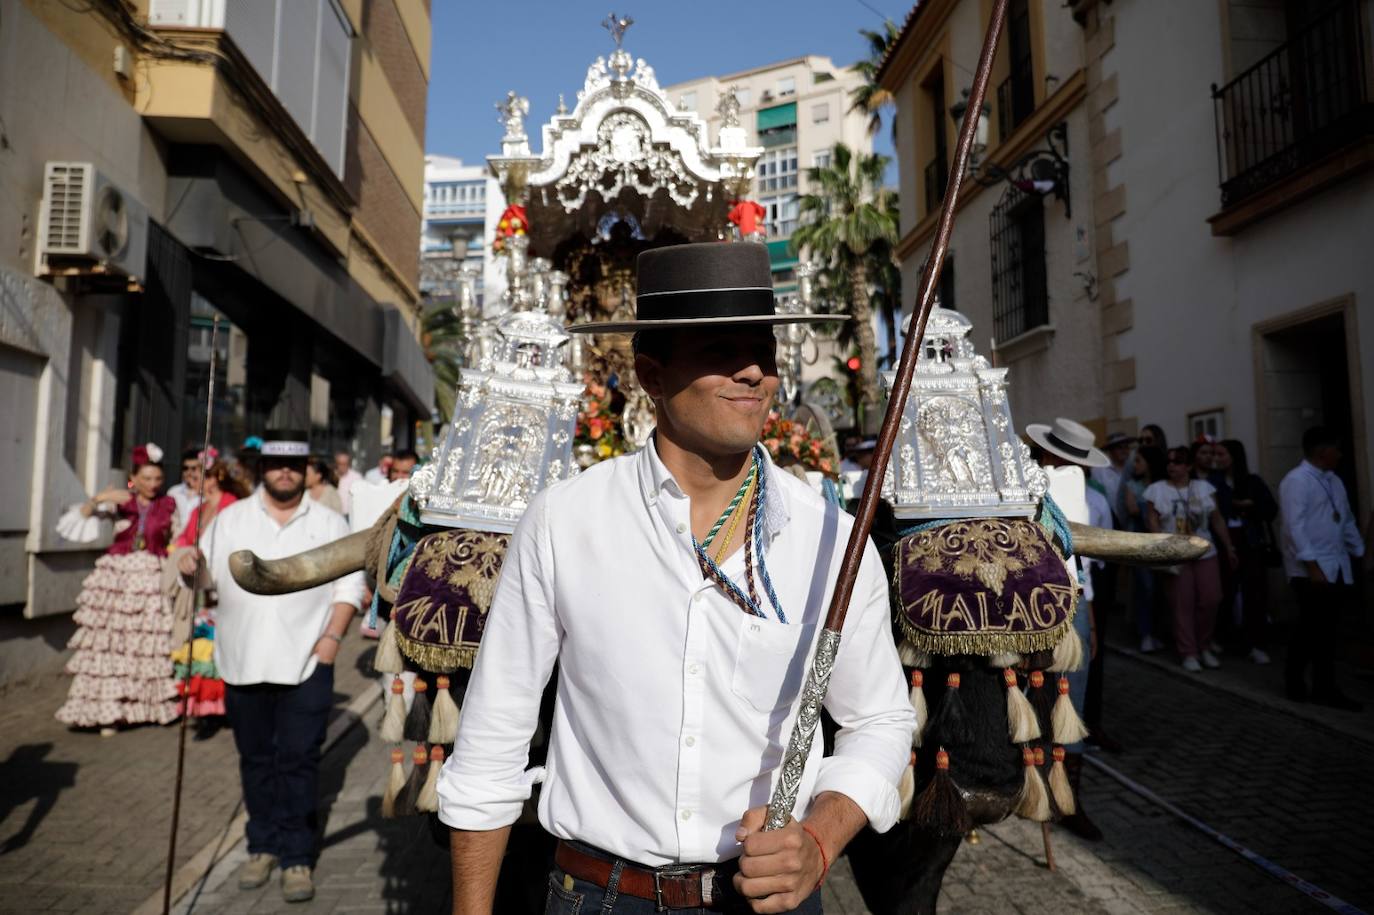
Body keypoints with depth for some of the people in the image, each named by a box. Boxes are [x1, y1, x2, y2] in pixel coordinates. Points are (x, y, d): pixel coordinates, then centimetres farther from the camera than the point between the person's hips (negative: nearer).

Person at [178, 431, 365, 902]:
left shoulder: (330, 523, 4)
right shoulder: (230, 519, 9)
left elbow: (349, 585, 2)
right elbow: (208, 573, 7)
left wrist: (331, 637, -9)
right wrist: (191, 567, -15)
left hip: (306, 663, -2)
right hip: (243, 663, 2)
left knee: (298, 761, 0)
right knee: (256, 759, 13)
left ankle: (297, 856, 11)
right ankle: (263, 846, 28)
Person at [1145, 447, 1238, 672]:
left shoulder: (1204, 487, 6)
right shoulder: (1156, 489, -2)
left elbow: (1217, 521, 8)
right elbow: (1152, 522, -5)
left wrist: (1229, 547, 8)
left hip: (1205, 553, 3)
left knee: (1210, 600, 2)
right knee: (1182, 605, -1)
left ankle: (1204, 647, 21)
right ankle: (1188, 653, 8)